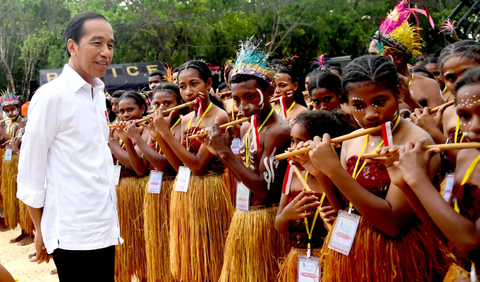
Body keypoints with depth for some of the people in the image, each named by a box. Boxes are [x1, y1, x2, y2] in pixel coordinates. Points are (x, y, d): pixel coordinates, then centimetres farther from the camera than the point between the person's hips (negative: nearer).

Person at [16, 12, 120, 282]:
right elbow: (30, 170, -8)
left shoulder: (99, 94, 10)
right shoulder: (52, 95, -12)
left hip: (105, 228, 7)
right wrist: (40, 230, -3)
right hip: (73, 235, -7)